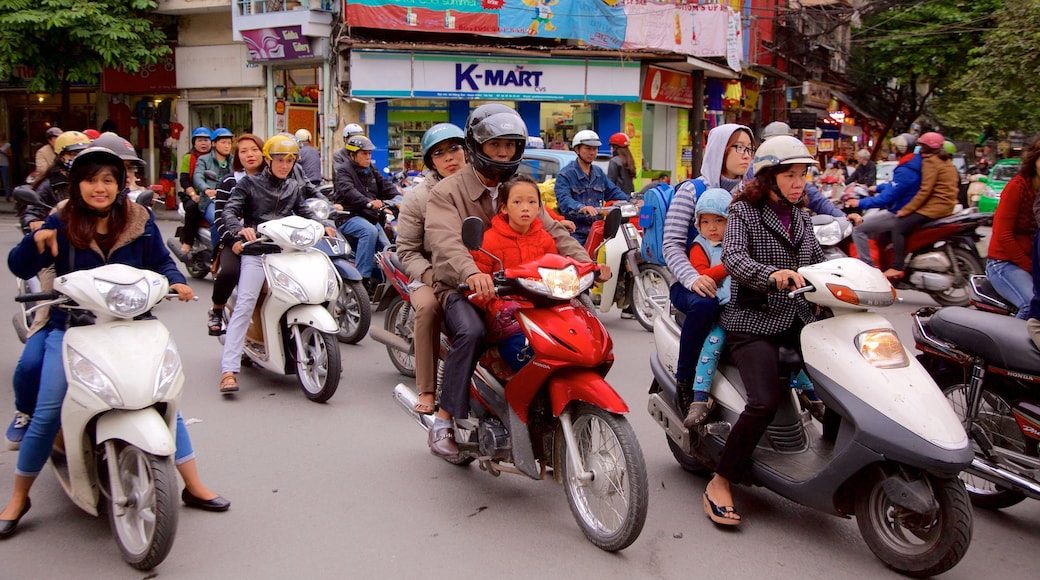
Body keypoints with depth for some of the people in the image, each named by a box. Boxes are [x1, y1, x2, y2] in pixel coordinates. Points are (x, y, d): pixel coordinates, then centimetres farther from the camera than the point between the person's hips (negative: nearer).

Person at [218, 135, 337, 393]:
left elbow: (305, 213, 15)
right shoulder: (249, 183, 8)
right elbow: (229, 211, -3)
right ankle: (229, 370, -20)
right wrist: (240, 229, -25)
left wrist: (325, 225, -7)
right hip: (256, 251, -4)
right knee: (244, 306, -16)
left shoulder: (295, 188, 22)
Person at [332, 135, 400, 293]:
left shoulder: (370, 170, 19)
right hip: (349, 216, -8)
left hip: (369, 217, 8)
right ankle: (363, 277, -33)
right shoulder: (343, 170, -6)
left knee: (386, 248, -2)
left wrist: (399, 197, -12)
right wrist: (369, 202, -42)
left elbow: (385, 185, 9)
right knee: (370, 231, -33)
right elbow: (348, 192, -25)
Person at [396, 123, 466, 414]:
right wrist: (431, 276, -18)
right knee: (429, 306, -35)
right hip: (432, 277, -1)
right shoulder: (418, 197, 1)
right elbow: (407, 251, -1)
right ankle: (427, 390, -22)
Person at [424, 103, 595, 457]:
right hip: (461, 287, -5)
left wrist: (584, 262, -15)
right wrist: (471, 272, -45)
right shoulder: (448, 192, -4)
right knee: (471, 332, -35)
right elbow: (445, 239, -24)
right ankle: (445, 420, -22)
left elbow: (551, 231, 5)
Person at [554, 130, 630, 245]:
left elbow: (613, 191, 20)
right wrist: (581, 208, -41)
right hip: (576, 233, -6)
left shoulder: (599, 173, 19)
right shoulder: (565, 174, -6)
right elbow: (563, 199, -21)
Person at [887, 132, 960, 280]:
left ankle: (897, 268, -26)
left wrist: (905, 210, -17)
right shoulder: (946, 161, 18)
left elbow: (925, 191, -19)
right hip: (946, 205, 11)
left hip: (934, 206, -11)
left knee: (898, 228, -15)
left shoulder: (930, 161, -11)